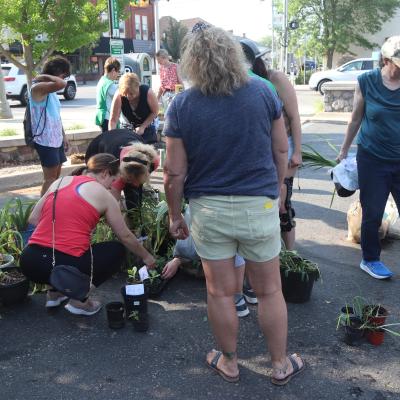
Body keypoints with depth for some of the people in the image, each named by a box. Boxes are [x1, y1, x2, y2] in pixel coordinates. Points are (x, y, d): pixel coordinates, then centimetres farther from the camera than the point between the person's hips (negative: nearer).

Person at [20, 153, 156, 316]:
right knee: (118, 250, 18)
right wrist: (146, 257, 27)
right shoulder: (103, 195, 3)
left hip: (28, 263, 6)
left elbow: (33, 219, 14)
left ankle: (54, 292, 23)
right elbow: (126, 237, 11)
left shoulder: (61, 181, 14)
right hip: (65, 268, -6)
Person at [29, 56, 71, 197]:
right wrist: (45, 76, -18)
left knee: (56, 176, 14)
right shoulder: (38, 88, -16)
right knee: (50, 178, -6)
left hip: (56, 139, 9)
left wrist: (63, 136, 19)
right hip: (45, 141, -9)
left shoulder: (50, 89, 14)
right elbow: (62, 84, -35)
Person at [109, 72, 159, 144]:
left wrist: (143, 127, -20)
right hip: (127, 128, 0)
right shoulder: (119, 96, -27)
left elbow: (155, 112, -13)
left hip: (147, 126, 0)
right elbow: (113, 120, -25)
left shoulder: (147, 92, -28)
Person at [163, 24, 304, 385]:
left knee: (221, 292, 15)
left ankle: (229, 363, 34)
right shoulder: (263, 92, -5)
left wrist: (175, 216, 6)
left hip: (208, 209, 0)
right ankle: (281, 365, 32)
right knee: (269, 291, 16)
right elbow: (281, 151, 3)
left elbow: (175, 173, -7)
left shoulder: (181, 105, -9)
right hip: (259, 205, 1)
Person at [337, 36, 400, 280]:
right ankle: (370, 259, 27)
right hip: (372, 159, -1)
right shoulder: (367, 83, -5)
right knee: (372, 213, 8)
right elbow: (356, 120, 5)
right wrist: (344, 152, 10)